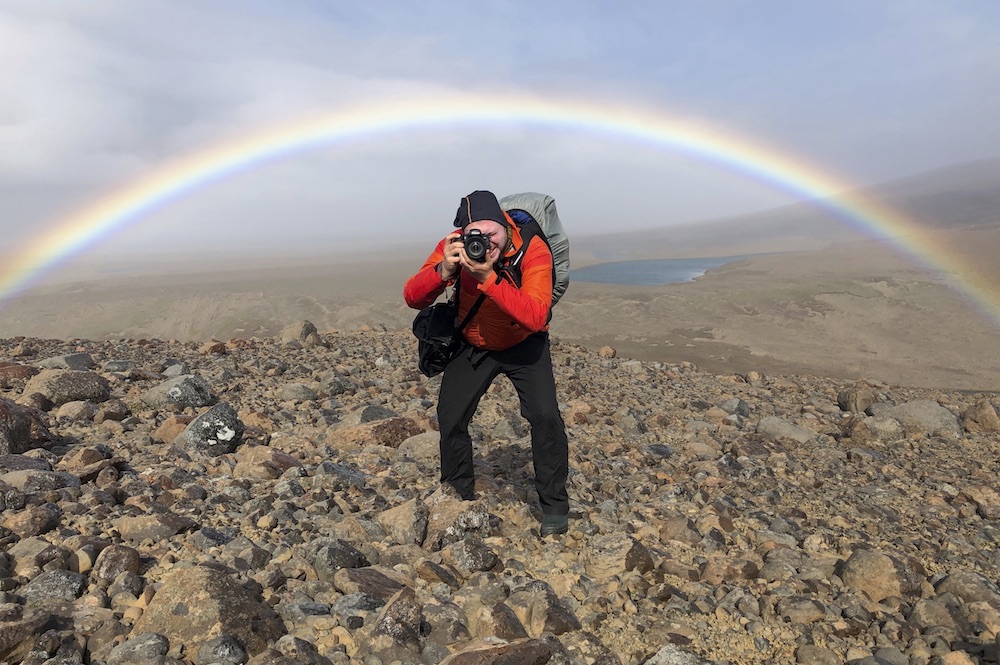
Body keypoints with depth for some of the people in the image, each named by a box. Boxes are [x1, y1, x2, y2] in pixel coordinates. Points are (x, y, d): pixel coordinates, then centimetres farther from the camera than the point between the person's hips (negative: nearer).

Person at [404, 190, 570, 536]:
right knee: (450, 417, -3)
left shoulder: (532, 250, -28)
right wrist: (443, 271, -42)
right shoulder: (453, 247, -20)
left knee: (545, 416, -18)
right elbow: (413, 299, -23)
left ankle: (554, 506, 4)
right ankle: (459, 496, 22)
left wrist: (487, 278, -48)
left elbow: (535, 318, -40)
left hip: (524, 344, -2)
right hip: (473, 346, 3)